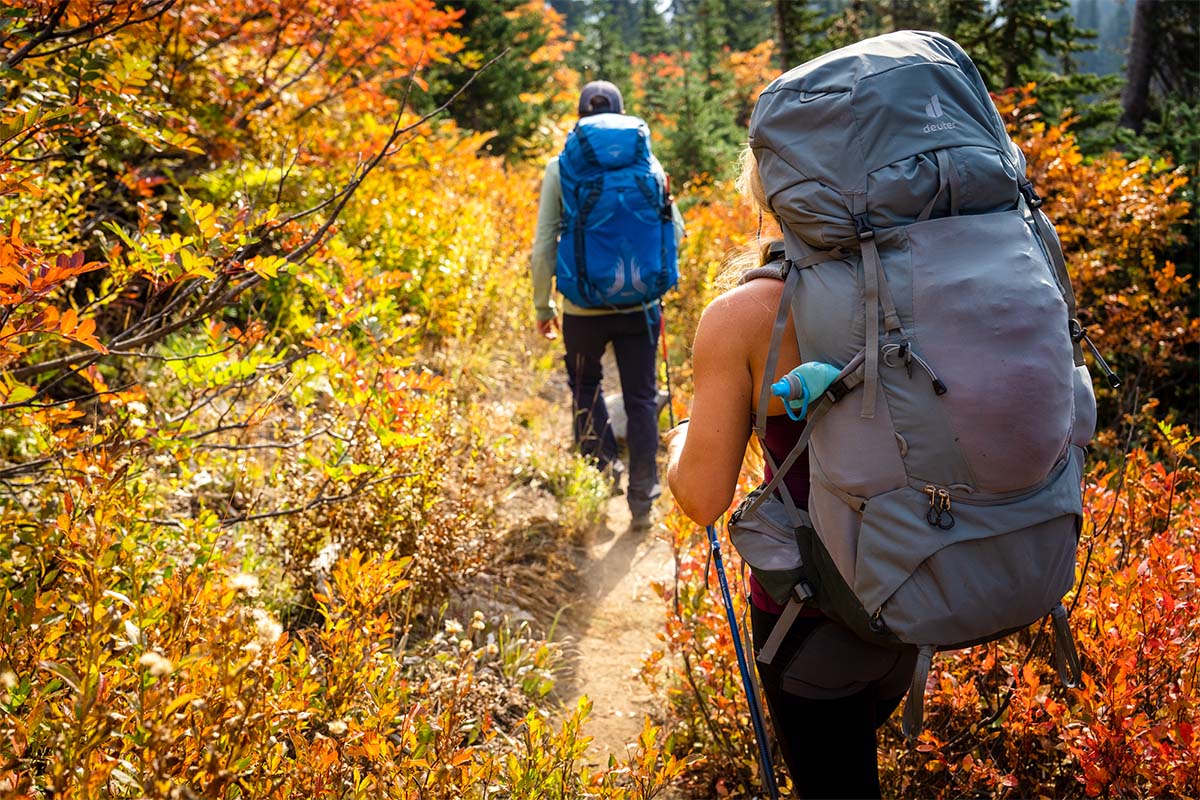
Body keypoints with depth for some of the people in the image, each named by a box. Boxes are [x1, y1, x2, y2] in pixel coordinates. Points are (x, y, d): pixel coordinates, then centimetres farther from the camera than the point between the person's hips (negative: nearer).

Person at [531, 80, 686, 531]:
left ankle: (603, 461, 11)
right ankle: (642, 499, 11)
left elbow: (543, 246, -4)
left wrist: (543, 305, 6)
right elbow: (675, 233, 2)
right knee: (641, 399, 9)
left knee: (585, 385, 25)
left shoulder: (560, 168, -3)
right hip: (639, 304, 1)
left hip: (582, 305, 0)